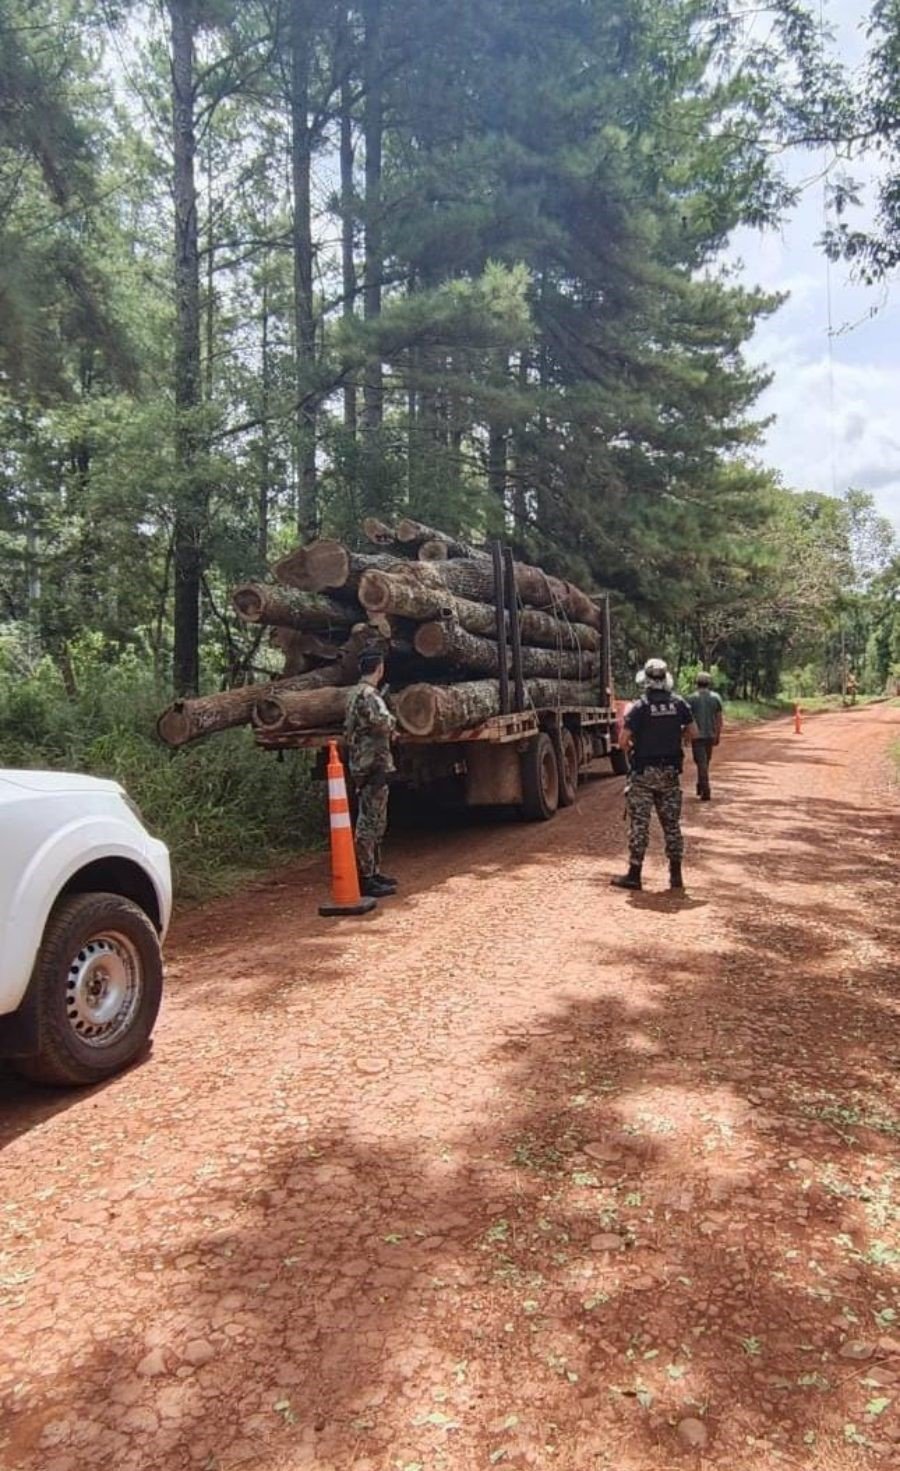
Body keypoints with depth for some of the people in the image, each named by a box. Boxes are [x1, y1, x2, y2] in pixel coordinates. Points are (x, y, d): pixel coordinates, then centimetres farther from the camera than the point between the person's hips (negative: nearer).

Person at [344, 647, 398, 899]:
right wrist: (391, 720, -6)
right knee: (369, 823, -6)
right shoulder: (369, 695, -16)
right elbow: (385, 724, -29)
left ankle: (372, 872, 24)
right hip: (373, 767, -10)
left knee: (374, 822, 16)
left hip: (362, 766, 10)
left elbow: (348, 731, 22)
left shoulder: (357, 694, 16)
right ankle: (365, 878, -2)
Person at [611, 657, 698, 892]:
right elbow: (693, 733, 5)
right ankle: (676, 875, 15)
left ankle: (634, 874, 3)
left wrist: (630, 750, 5)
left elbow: (624, 740, -15)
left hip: (644, 773, -4)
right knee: (672, 823, 12)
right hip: (670, 773, 4)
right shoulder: (679, 704, 0)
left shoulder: (639, 707, -12)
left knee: (639, 824, 1)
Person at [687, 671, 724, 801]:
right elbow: (719, 718, 2)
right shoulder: (715, 697, 2)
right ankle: (700, 787, 29)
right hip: (710, 735, 3)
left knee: (701, 762, -3)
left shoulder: (691, 698, -6)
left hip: (697, 735, -3)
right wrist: (718, 736, 10)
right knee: (706, 762, 18)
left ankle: (705, 791, -10)